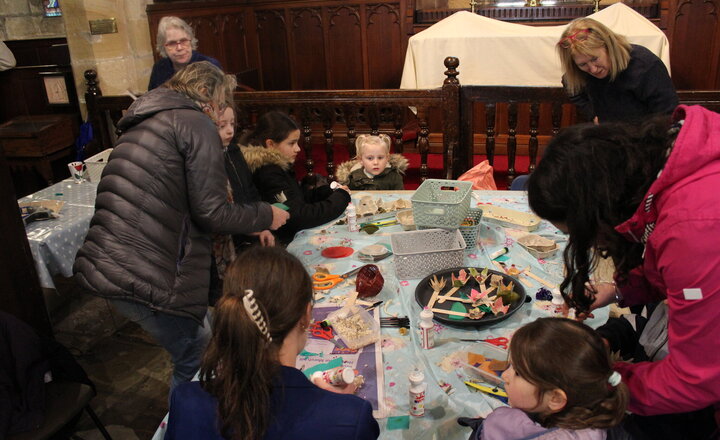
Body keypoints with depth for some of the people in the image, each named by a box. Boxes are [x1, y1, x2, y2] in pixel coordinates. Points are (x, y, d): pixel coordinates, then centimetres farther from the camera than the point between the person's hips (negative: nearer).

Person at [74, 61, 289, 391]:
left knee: (196, 346, 20)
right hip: (142, 275, -9)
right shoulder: (196, 123, -6)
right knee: (197, 356, 7)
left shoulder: (145, 122, 24)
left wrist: (250, 226, 28)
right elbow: (210, 213, -11)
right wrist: (266, 216, 6)